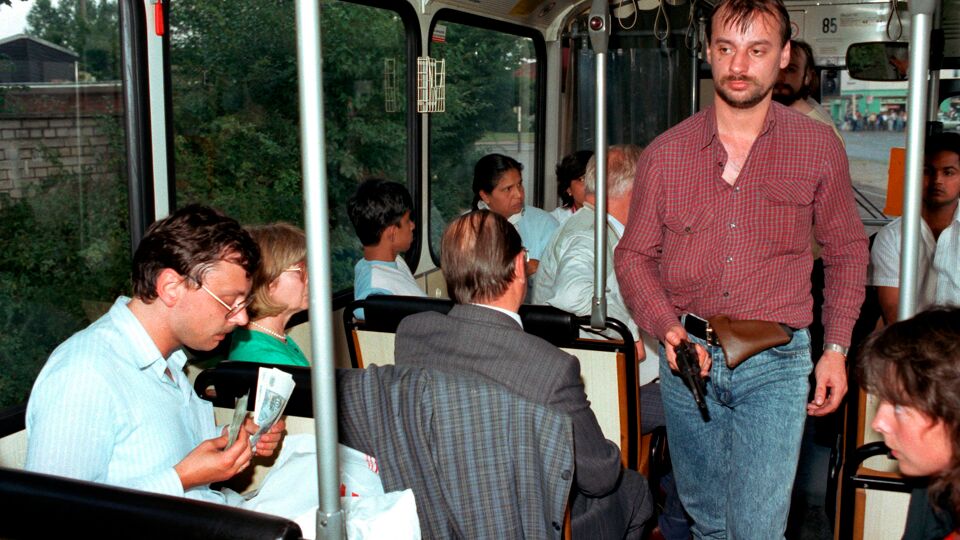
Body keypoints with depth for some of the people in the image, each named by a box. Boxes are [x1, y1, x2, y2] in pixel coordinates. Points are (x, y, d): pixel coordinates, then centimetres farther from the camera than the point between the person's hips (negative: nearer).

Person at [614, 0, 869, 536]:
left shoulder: (819, 147, -1)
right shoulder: (665, 154, -1)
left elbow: (846, 251, 9)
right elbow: (635, 255, 6)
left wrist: (836, 348, 2)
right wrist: (668, 329, -11)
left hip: (775, 365, -2)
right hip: (688, 355, 2)